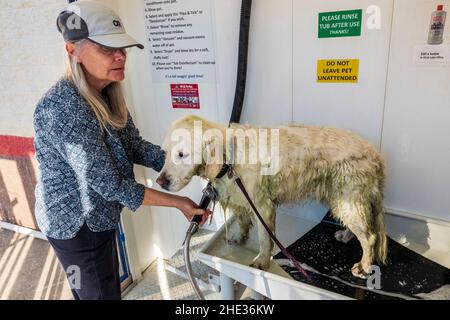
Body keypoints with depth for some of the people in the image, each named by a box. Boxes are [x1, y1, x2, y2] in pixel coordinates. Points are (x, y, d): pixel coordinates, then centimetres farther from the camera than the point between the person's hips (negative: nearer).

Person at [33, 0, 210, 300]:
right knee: (101, 294, 13)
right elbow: (109, 183, -29)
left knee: (108, 288, 26)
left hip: (98, 216, 8)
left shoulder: (108, 95, -3)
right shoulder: (63, 108, -30)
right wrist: (178, 202, -23)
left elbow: (136, 147, 0)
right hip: (76, 223, -8)